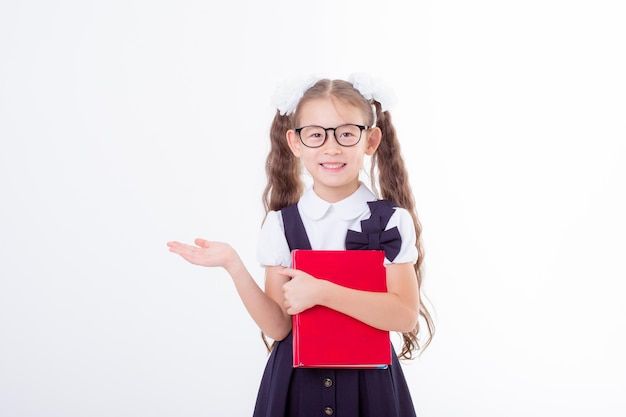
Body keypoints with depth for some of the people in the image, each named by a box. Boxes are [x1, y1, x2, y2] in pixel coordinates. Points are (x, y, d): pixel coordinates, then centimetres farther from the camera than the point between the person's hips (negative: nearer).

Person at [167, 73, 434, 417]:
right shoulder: (281, 224, -4)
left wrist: (321, 292, -23)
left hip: (368, 380, -1)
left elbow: (405, 315, -16)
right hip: (298, 379, 1)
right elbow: (278, 327, -6)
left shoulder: (392, 221, -7)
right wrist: (234, 266, -17)